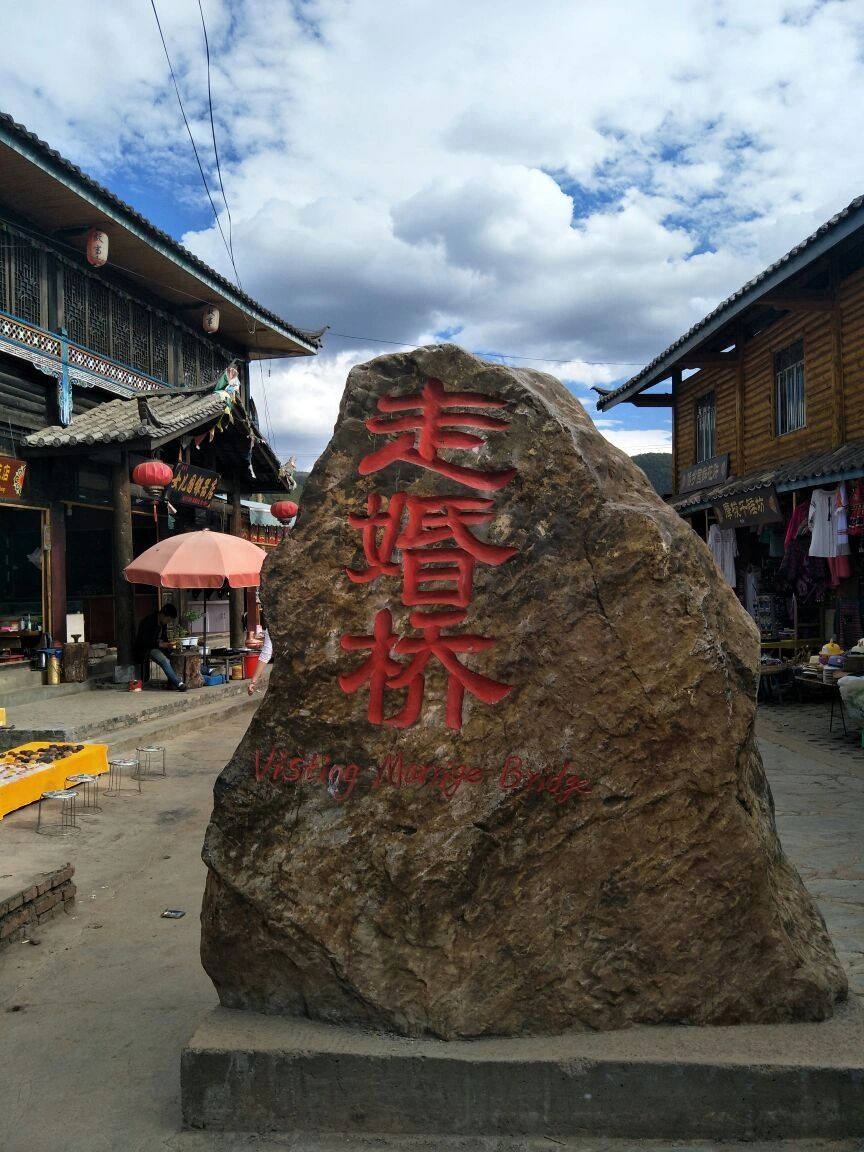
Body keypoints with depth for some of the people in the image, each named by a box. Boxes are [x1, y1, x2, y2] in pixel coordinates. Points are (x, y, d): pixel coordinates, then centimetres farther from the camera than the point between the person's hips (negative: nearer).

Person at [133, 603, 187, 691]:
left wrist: (168, 643, -5)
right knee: (164, 661, -32)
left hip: (158, 647, 9)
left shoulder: (163, 623, 7)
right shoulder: (148, 622, -20)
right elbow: (144, 641, -24)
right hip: (145, 649, -8)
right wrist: (160, 644, -30)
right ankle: (179, 684, -35)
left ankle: (172, 683, -18)